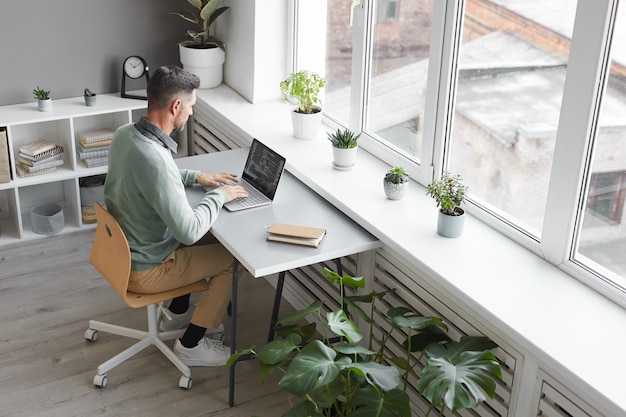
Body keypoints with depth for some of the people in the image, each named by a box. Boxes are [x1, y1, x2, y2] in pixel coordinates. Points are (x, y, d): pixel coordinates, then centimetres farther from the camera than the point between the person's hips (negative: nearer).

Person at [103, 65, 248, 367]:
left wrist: (196, 177, 10)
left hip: (121, 251, 9)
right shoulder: (155, 158, -35)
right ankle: (191, 345, 14)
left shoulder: (124, 134, -5)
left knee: (209, 239, 25)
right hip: (142, 270, -9)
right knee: (233, 257, 4)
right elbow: (189, 231, -32)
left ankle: (177, 313, 37)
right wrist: (219, 195, -16)